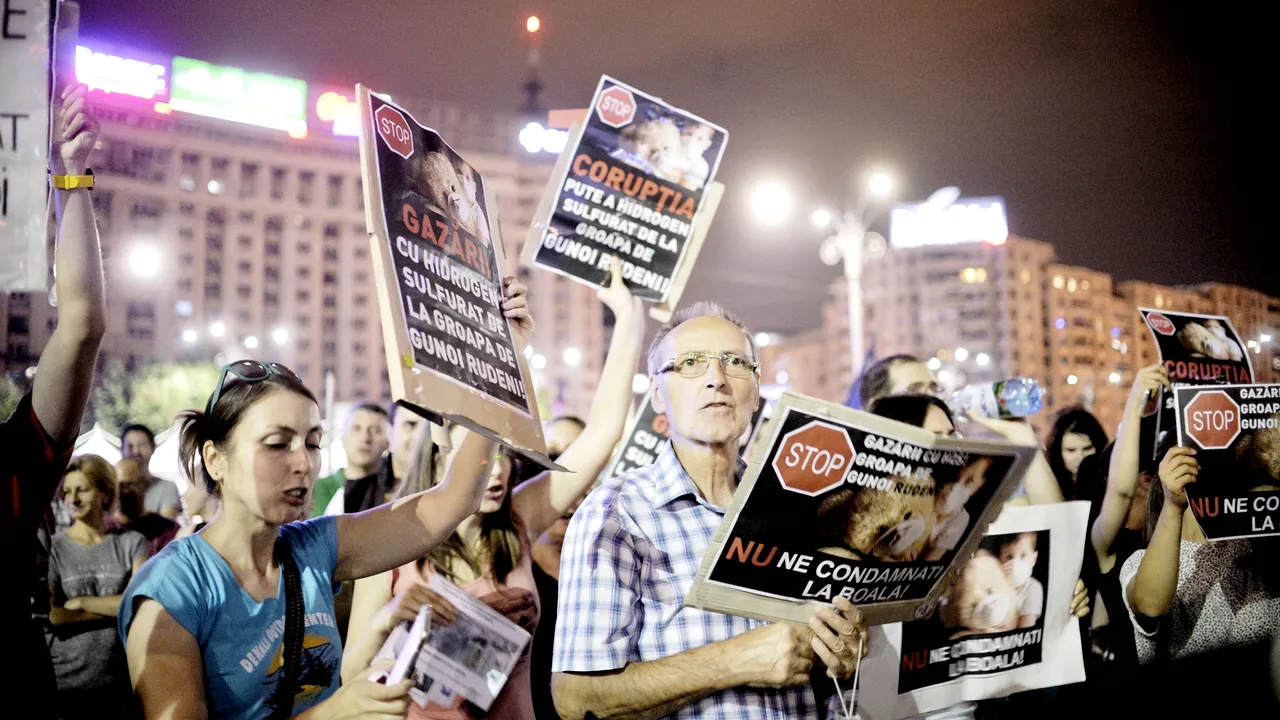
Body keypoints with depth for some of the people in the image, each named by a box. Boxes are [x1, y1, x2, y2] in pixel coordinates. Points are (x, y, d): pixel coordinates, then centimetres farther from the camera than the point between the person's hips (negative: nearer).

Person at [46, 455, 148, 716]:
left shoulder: (132, 543, 2)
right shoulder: (52, 549, -1)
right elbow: (45, 618, -13)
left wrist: (80, 602, -9)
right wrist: (117, 609, -11)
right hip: (66, 684, 0)